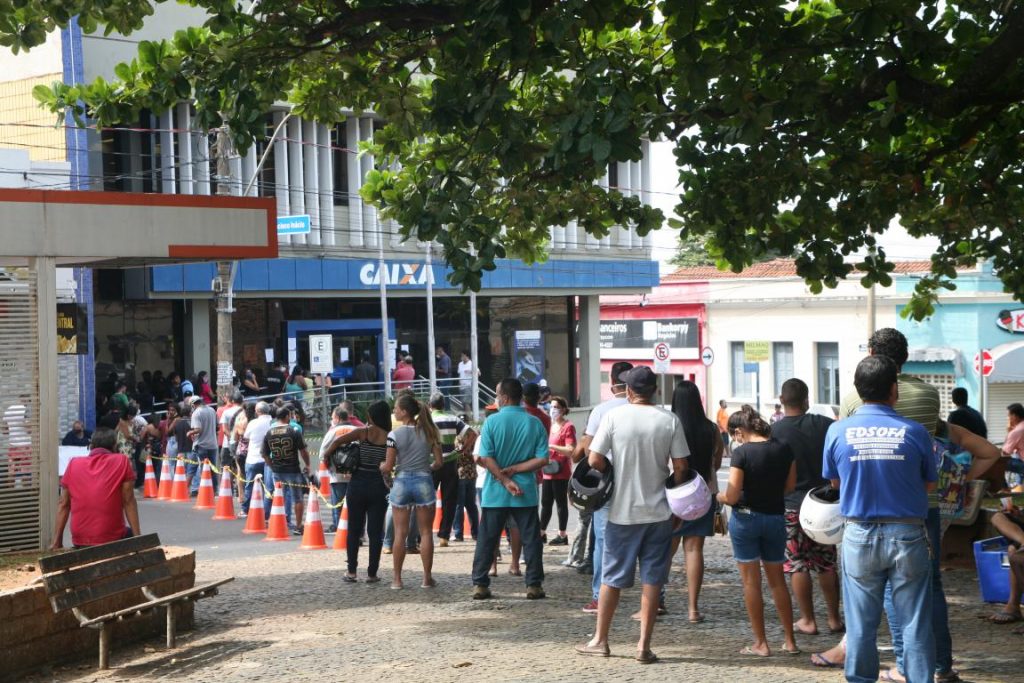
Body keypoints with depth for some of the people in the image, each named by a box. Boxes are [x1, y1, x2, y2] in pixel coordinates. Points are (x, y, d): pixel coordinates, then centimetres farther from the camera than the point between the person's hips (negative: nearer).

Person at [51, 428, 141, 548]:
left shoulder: (73, 464, 8)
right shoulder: (122, 462, 0)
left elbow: (63, 504, 8)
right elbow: (128, 502, -3)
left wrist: (57, 542, 11)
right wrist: (137, 537, 0)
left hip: (80, 541, 3)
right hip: (112, 539, -3)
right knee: (131, 534, 26)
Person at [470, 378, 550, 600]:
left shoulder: (492, 421, -6)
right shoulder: (534, 423, -1)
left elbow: (485, 458, -12)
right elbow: (542, 459, -7)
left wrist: (505, 480, -11)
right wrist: (514, 470, -7)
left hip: (495, 492, -1)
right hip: (526, 493, 1)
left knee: (486, 539, 7)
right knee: (531, 539, 7)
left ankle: (479, 584, 8)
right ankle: (534, 585, 6)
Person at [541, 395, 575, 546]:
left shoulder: (568, 427, -8)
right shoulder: (550, 426, 16)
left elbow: (570, 450, -16)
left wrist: (551, 446, -21)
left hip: (561, 472, -7)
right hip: (547, 471, 7)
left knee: (561, 503, -2)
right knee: (545, 503, 11)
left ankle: (562, 535, 3)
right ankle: (542, 533, 17)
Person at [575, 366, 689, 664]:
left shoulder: (614, 417, -8)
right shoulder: (670, 421, -4)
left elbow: (594, 460, -10)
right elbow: (680, 467, -3)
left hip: (622, 511, -1)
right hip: (659, 511, 1)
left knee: (611, 578, 11)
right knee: (652, 580, 6)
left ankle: (600, 640, 20)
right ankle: (644, 645, 7)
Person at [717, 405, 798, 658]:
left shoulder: (742, 452, -17)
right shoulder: (783, 449, -2)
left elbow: (732, 496, -18)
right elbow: (790, 485, 8)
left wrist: (718, 496, 3)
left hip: (746, 518, -4)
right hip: (776, 517, 5)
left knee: (751, 582, 5)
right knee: (777, 580, 16)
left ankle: (760, 644, 8)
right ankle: (790, 641, 18)